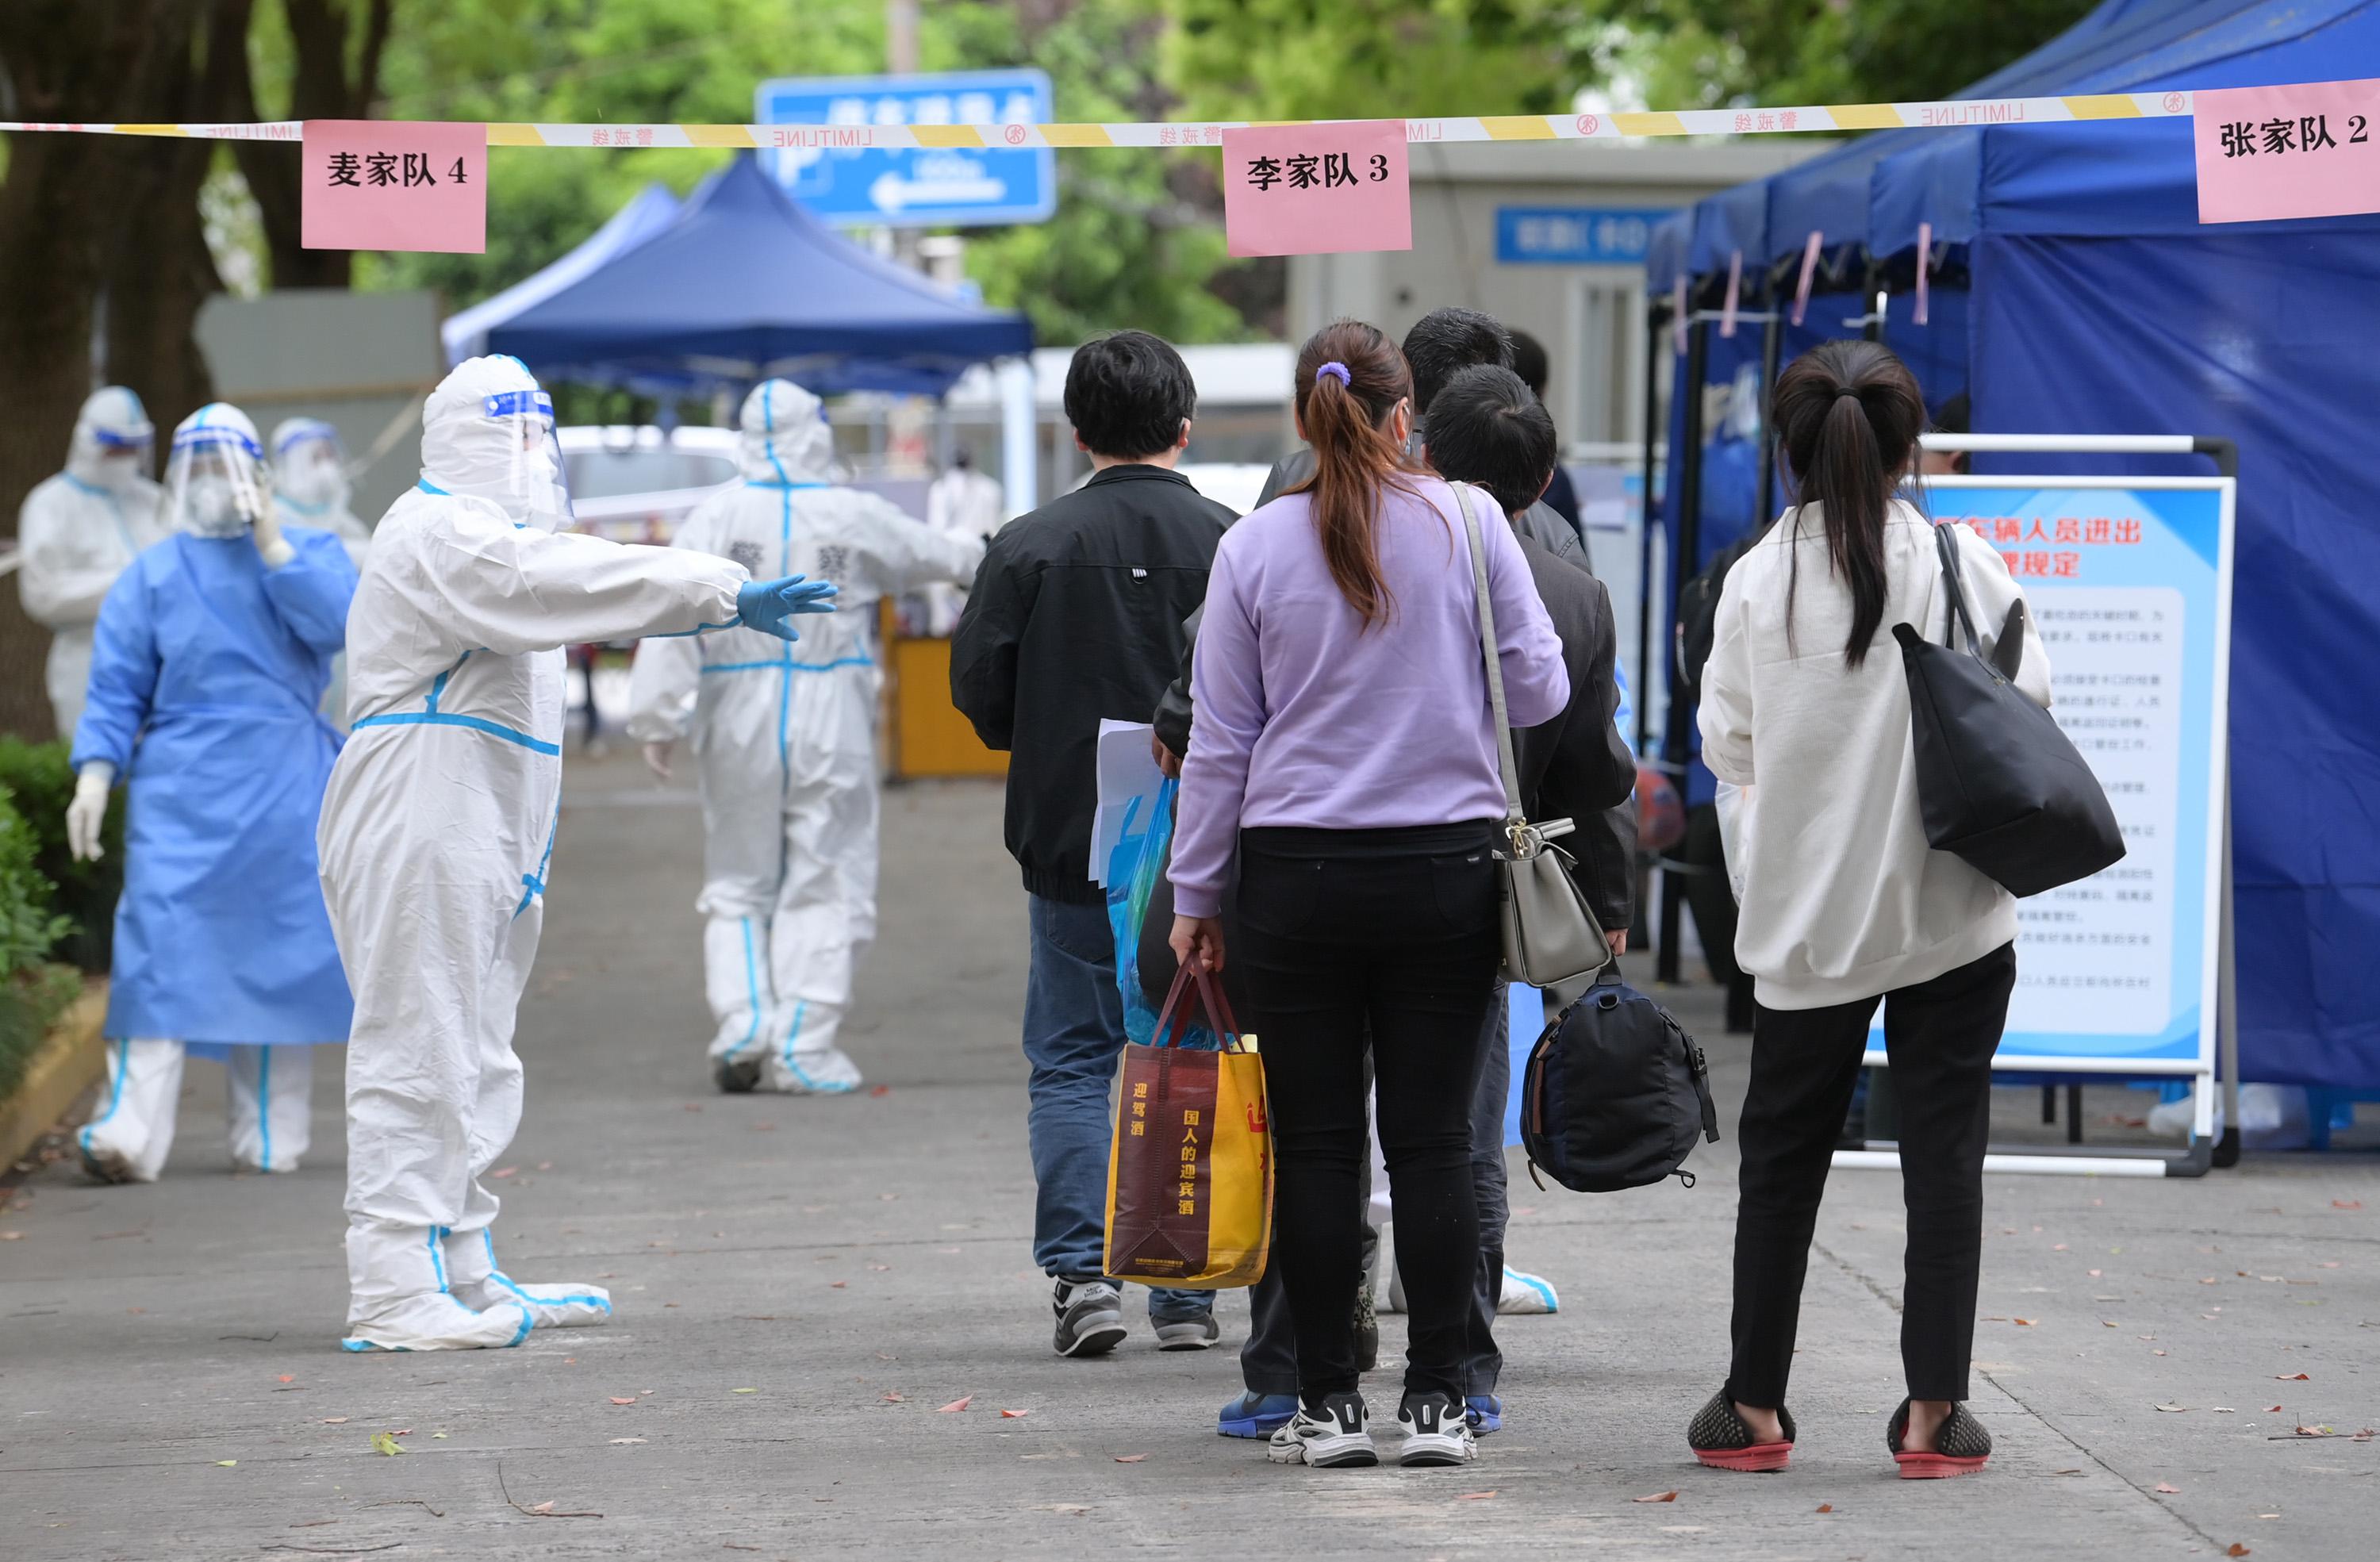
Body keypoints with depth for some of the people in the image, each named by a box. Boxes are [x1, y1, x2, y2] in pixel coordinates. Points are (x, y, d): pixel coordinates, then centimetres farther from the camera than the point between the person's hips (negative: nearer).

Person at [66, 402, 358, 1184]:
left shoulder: (312, 553, 9)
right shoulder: (150, 576, 9)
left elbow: (335, 623, -12)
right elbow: (115, 688, 5)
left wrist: (269, 541, -13)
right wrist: (94, 774, -9)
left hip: (285, 794, 1)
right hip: (181, 790, -1)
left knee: (278, 951, 4)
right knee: (161, 949, -12)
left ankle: (270, 1136, 14)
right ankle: (130, 1132, -19)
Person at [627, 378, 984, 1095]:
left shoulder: (718, 517, -4)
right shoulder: (856, 518, -2)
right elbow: (927, 553, 18)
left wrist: (657, 718, -2)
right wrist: (976, 555, 40)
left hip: (739, 721, 1)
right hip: (830, 720, -1)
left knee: (739, 883, 13)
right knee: (825, 887, 4)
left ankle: (741, 1019, -3)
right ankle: (804, 1048, -1)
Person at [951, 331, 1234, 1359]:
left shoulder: (1032, 546, -6)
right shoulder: (1232, 547, -6)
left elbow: (977, 687, -3)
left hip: (1074, 845, 0)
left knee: (1070, 1060, 8)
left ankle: (1081, 1266, -6)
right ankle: (1186, 1291, 10)